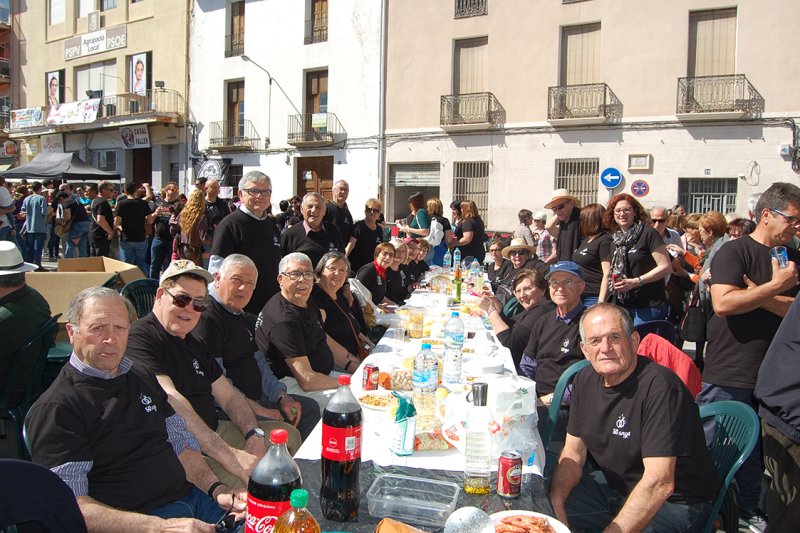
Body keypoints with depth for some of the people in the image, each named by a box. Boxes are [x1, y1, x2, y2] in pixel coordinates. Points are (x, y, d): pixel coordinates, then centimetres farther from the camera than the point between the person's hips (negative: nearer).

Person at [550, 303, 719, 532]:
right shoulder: (585, 380, 0)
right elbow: (573, 453, 5)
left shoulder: (659, 385, -25)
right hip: (616, 491, 7)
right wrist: (555, 505, -12)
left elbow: (659, 483, -31)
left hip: (674, 503, -6)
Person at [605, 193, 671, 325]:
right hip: (623, 305, 6)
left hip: (649, 306, -6)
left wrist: (636, 281, -19)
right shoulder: (616, 242, 14)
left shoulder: (647, 233, -7)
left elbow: (666, 267, -12)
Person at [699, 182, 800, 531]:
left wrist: (754, 293, -14)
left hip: (772, 375, 6)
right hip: (728, 376, -5)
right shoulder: (734, 251, -8)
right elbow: (723, 304, -21)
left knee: (758, 450, 15)